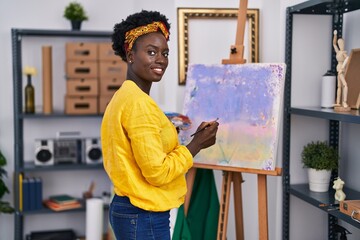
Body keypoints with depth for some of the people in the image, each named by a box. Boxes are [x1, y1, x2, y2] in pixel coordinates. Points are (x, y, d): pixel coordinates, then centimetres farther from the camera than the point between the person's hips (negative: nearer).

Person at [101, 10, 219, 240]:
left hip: (127, 210, 10)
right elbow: (157, 172, -22)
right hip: (143, 217, -10)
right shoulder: (139, 103, -19)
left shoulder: (123, 97, 11)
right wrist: (197, 143, -11)